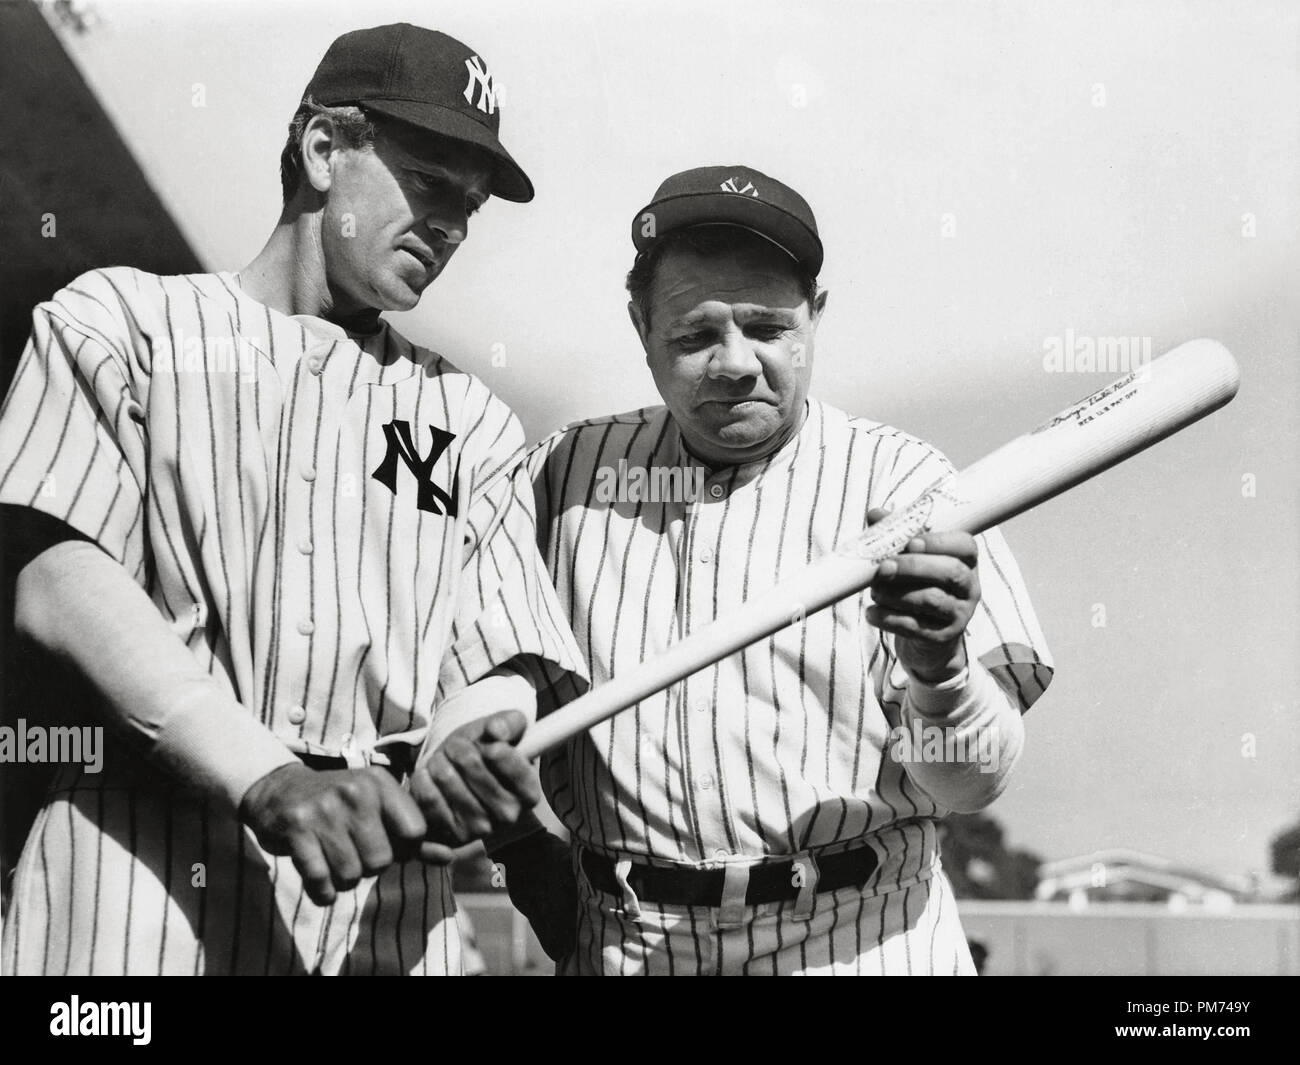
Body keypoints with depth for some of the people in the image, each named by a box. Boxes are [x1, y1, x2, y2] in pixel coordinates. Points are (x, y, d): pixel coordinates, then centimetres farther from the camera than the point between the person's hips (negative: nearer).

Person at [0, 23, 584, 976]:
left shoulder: (471, 420, 15)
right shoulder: (120, 321, 7)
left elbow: (501, 660, 6)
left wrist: (468, 741, -19)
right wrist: (268, 780, -19)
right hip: (135, 885, -2)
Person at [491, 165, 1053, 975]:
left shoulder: (904, 483, -5)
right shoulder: (568, 473, 3)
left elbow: (972, 784, -11)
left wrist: (937, 670, -30)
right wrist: (521, 837, 2)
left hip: (858, 938, -2)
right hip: (621, 943, 2)